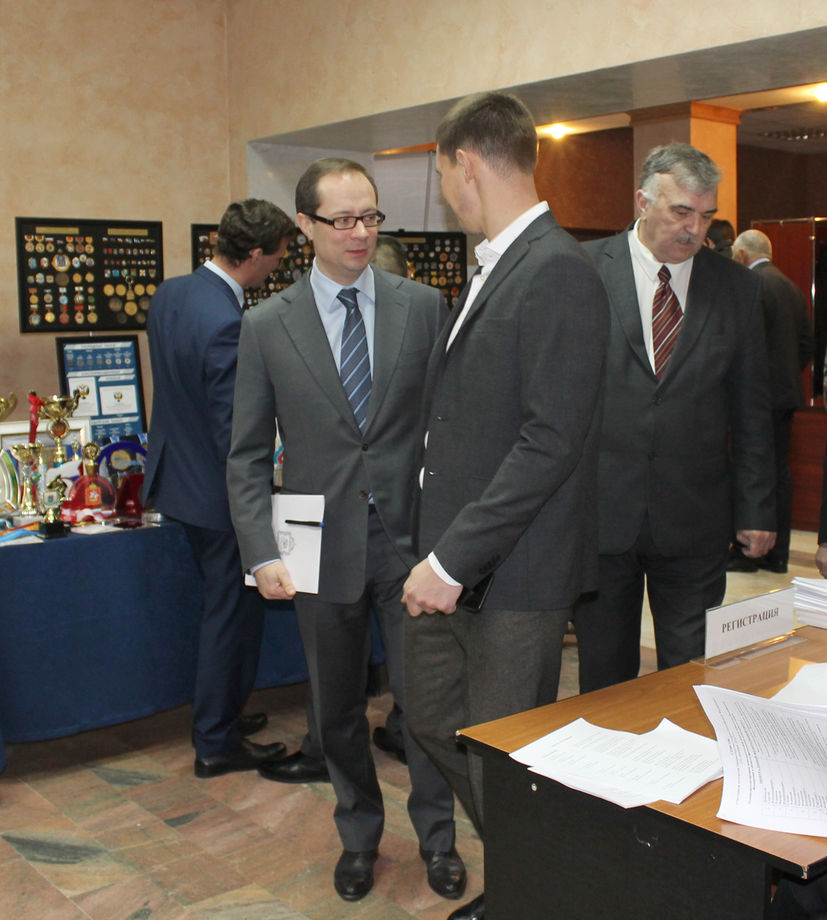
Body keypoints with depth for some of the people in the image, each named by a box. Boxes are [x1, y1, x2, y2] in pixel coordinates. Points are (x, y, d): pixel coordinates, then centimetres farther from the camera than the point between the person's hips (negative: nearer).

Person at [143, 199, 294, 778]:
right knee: (234, 612, 6)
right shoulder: (227, 325, -27)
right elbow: (234, 432, -25)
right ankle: (217, 743, 20)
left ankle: (220, 715, 38)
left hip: (177, 471, 10)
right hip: (217, 491, -10)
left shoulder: (171, 293, 2)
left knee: (223, 606, 23)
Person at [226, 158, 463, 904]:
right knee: (336, 710, 15)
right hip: (323, 549, 1)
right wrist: (262, 552, -8)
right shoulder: (267, 326, 0)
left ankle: (437, 836, 31)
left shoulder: (423, 307, 0)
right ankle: (359, 834, 39)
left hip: (411, 539, -1)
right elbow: (248, 455, 2)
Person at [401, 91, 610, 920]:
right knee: (432, 718, 20)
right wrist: (437, 548, 15)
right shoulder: (493, 267, 14)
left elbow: (548, 442, -23)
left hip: (512, 572, -10)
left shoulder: (558, 274, -17)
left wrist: (455, 558, -22)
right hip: (451, 560, 10)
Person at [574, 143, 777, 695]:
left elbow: (751, 409, 8)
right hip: (600, 511, -1)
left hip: (694, 519, 2)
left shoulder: (736, 286, 5)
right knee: (604, 673, 12)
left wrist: (756, 509, 6)